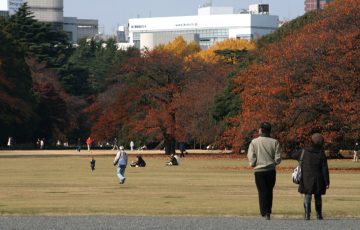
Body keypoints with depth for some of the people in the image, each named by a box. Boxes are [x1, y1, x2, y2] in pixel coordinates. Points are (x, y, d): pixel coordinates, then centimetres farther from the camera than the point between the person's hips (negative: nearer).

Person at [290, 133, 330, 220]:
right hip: (318, 180, 0)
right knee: (318, 197, 14)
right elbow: (325, 169, -6)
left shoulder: (304, 152, -5)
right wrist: (327, 182, -2)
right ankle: (319, 215, 20)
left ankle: (307, 215, -12)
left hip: (307, 179, 0)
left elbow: (292, 154, 9)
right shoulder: (321, 154, -7)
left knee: (307, 197, 1)